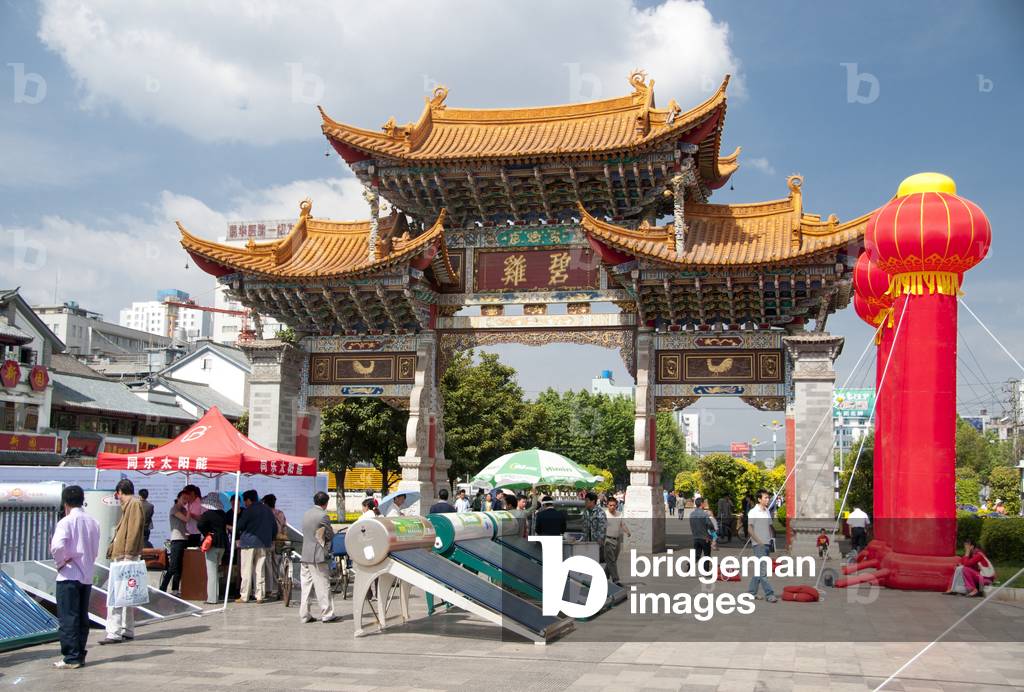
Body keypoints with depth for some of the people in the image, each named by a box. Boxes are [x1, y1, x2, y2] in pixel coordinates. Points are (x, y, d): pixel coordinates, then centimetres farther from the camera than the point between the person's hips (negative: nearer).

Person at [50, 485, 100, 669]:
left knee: (68, 618, 0)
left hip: (69, 576, -6)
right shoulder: (93, 522, 6)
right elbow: (95, 550, 9)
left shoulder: (66, 522, -12)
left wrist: (60, 562, -10)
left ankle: (71, 658, 0)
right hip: (87, 575, 6)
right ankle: (80, 655, 17)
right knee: (82, 617, 12)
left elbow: (57, 546, -26)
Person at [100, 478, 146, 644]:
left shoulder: (134, 504, -9)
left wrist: (128, 554, -22)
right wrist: (113, 548, 16)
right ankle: (127, 631, 19)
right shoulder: (129, 505, 19)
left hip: (125, 556, -10)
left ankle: (114, 633, -14)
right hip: (121, 556, 10)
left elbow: (134, 531, -18)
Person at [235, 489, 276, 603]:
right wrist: (271, 539, 22)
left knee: (247, 571, -1)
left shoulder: (249, 510, -9)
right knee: (260, 570, 9)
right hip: (263, 544, 6)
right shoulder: (267, 510, 10)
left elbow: (240, 526, -8)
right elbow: (274, 526, 13)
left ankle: (244, 597, 0)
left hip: (249, 542, -6)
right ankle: (260, 596, 7)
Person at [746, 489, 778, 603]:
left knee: (758, 568, 11)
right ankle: (769, 594, -13)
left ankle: (751, 592, 18)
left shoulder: (767, 512, 14)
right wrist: (759, 542, -15)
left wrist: (770, 539, 8)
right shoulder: (753, 512, -8)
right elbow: (750, 529, -11)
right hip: (759, 545, -7)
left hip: (767, 544, 7)